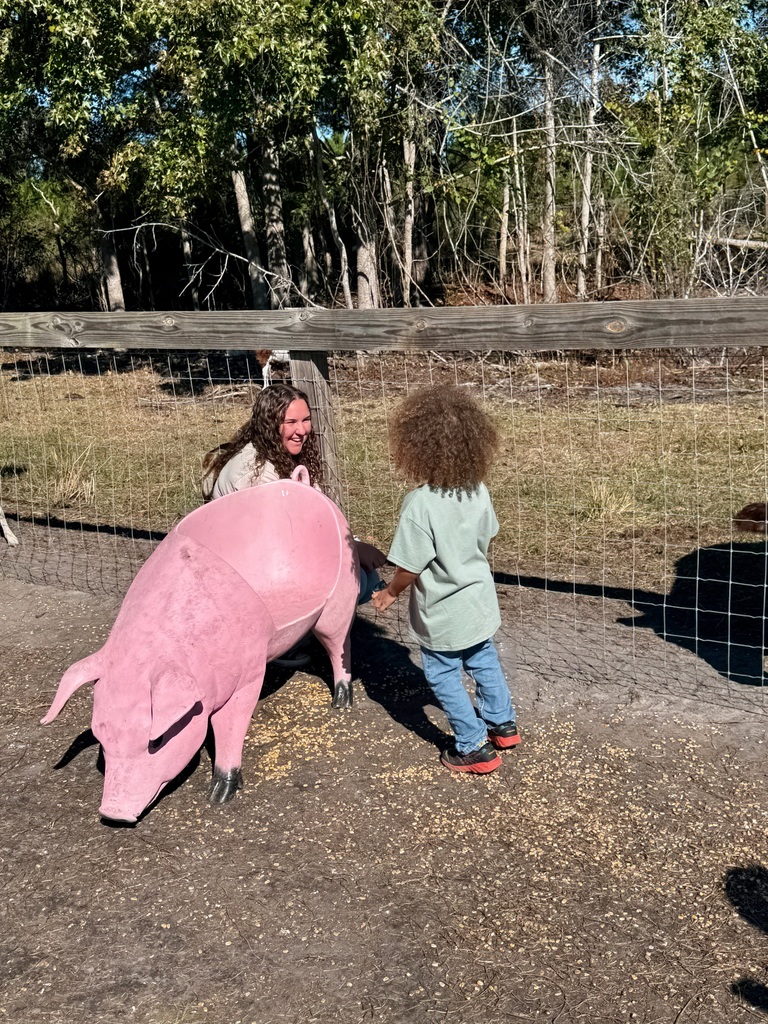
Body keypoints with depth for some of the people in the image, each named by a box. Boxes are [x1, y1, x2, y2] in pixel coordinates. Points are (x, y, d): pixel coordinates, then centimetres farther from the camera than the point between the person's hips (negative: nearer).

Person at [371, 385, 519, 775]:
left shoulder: (420, 504, -29)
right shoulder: (478, 490, -10)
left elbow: (410, 566, -23)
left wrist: (391, 592, -3)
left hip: (443, 614, -7)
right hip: (480, 600, 7)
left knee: (443, 676, 12)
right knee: (483, 662, 26)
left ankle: (474, 747, 20)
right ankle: (503, 724, 42)